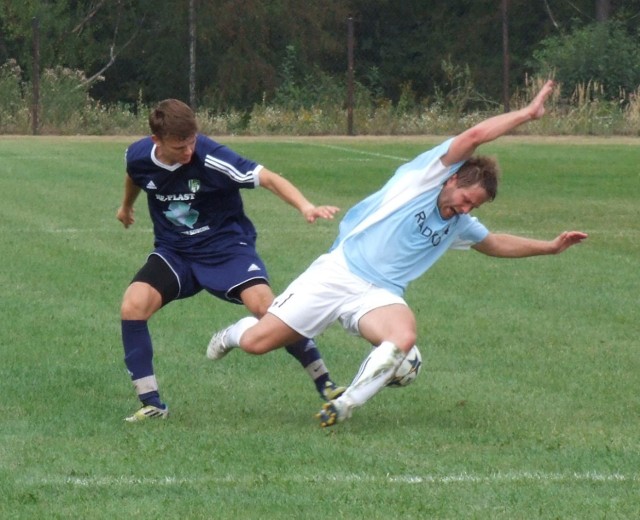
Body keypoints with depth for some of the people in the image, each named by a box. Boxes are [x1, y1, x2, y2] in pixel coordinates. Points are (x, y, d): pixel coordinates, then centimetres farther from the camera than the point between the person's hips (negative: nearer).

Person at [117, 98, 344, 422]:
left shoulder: (210, 158, -25)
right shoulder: (138, 157, -12)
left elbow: (268, 178, -29)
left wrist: (305, 207, -46)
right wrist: (126, 206, 36)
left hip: (225, 247, -3)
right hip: (174, 252, 3)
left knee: (264, 305, -26)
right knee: (132, 306, -21)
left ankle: (325, 384, -10)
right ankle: (151, 404, -9)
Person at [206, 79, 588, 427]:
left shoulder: (459, 224, 16)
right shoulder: (423, 176, -4)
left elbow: (495, 243, 37)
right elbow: (476, 135, -13)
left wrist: (551, 247, 32)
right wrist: (529, 113, -9)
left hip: (379, 295, 5)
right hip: (338, 273, -5)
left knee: (404, 338, -33)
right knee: (255, 343, -8)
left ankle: (341, 409, -20)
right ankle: (237, 331, 32)